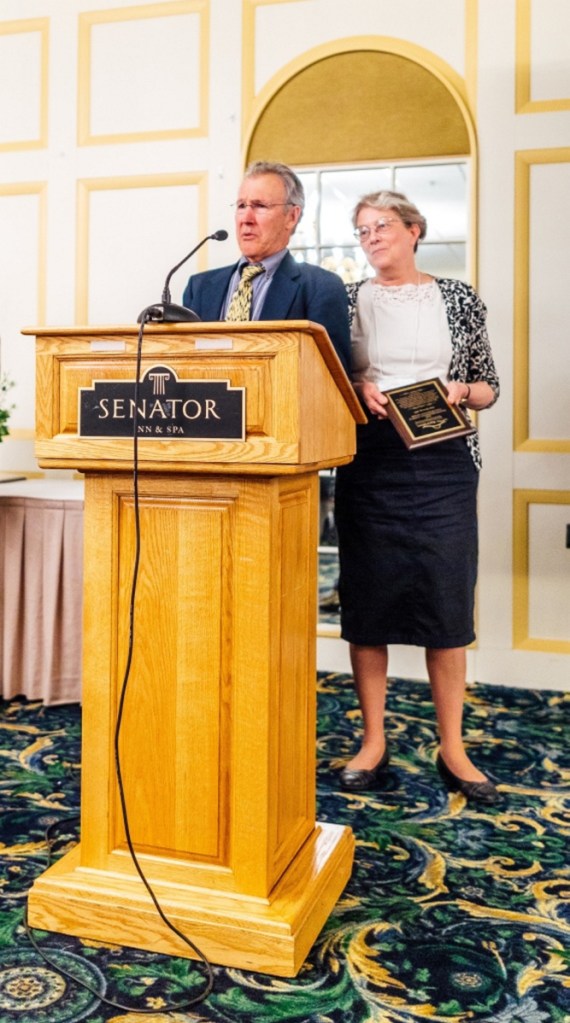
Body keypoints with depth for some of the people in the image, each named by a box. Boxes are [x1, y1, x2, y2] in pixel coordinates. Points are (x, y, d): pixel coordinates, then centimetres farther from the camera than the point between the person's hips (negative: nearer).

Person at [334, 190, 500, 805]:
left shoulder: (459, 300, 8)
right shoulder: (347, 301, 9)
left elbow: (488, 389, 11)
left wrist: (459, 391, -9)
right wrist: (356, 389, -9)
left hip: (442, 462, 0)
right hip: (368, 462, 1)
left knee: (447, 600, 0)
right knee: (367, 598, 3)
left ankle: (452, 748, 14)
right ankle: (373, 743, 16)